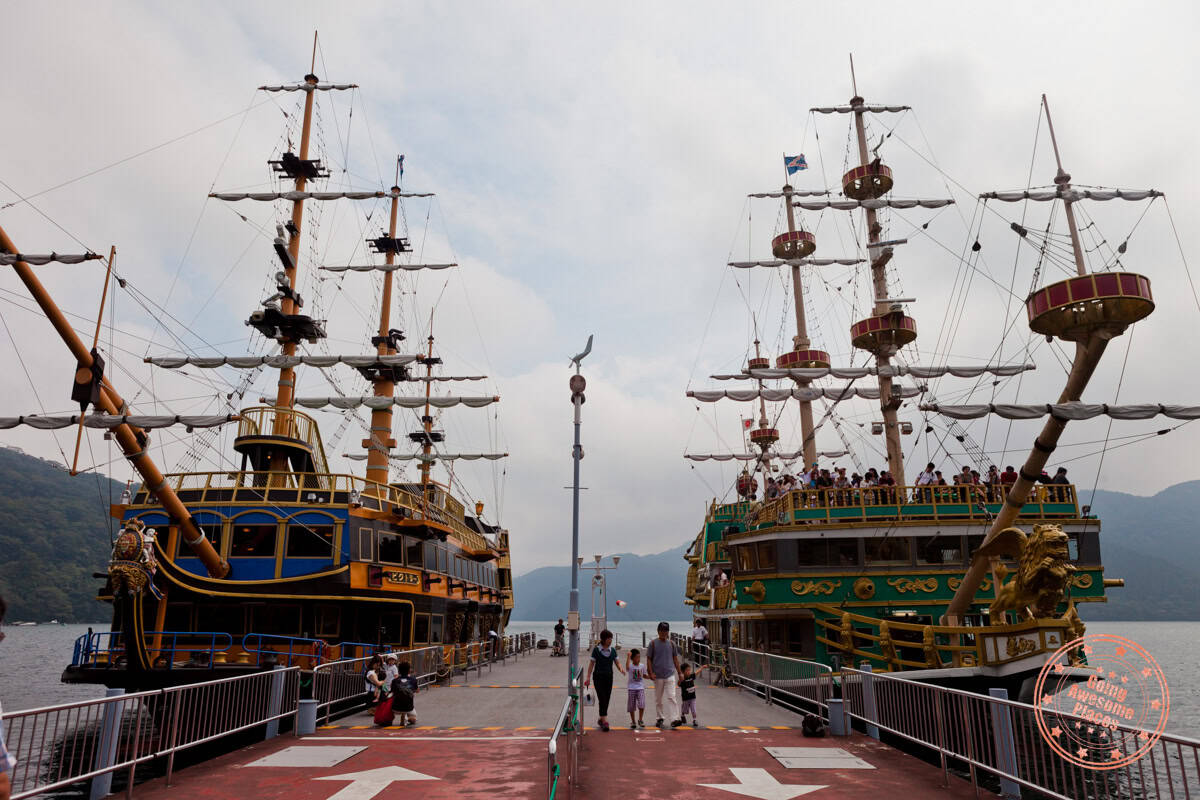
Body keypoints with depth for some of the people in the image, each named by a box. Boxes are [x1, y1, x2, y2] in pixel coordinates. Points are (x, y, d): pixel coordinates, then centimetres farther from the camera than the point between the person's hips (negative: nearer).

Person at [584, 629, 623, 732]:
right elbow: (591, 663, -5)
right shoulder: (596, 649, -7)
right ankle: (605, 721, -10)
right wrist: (588, 678, -10)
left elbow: (616, 662, 8)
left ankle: (601, 719, 24)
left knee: (606, 699, 8)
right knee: (602, 699, -10)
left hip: (609, 677, 4)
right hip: (598, 676, -4)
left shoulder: (613, 650, 4)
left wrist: (620, 669, -14)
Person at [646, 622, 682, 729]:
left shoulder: (671, 643, 4)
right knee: (658, 698, 10)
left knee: (671, 697, -10)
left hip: (670, 674, 0)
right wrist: (651, 673, -9)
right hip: (657, 675, 0)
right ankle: (660, 718, 22)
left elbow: (675, 659, 11)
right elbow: (649, 659, -1)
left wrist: (679, 673, 10)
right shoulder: (653, 643, -2)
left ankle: (675, 718, -10)